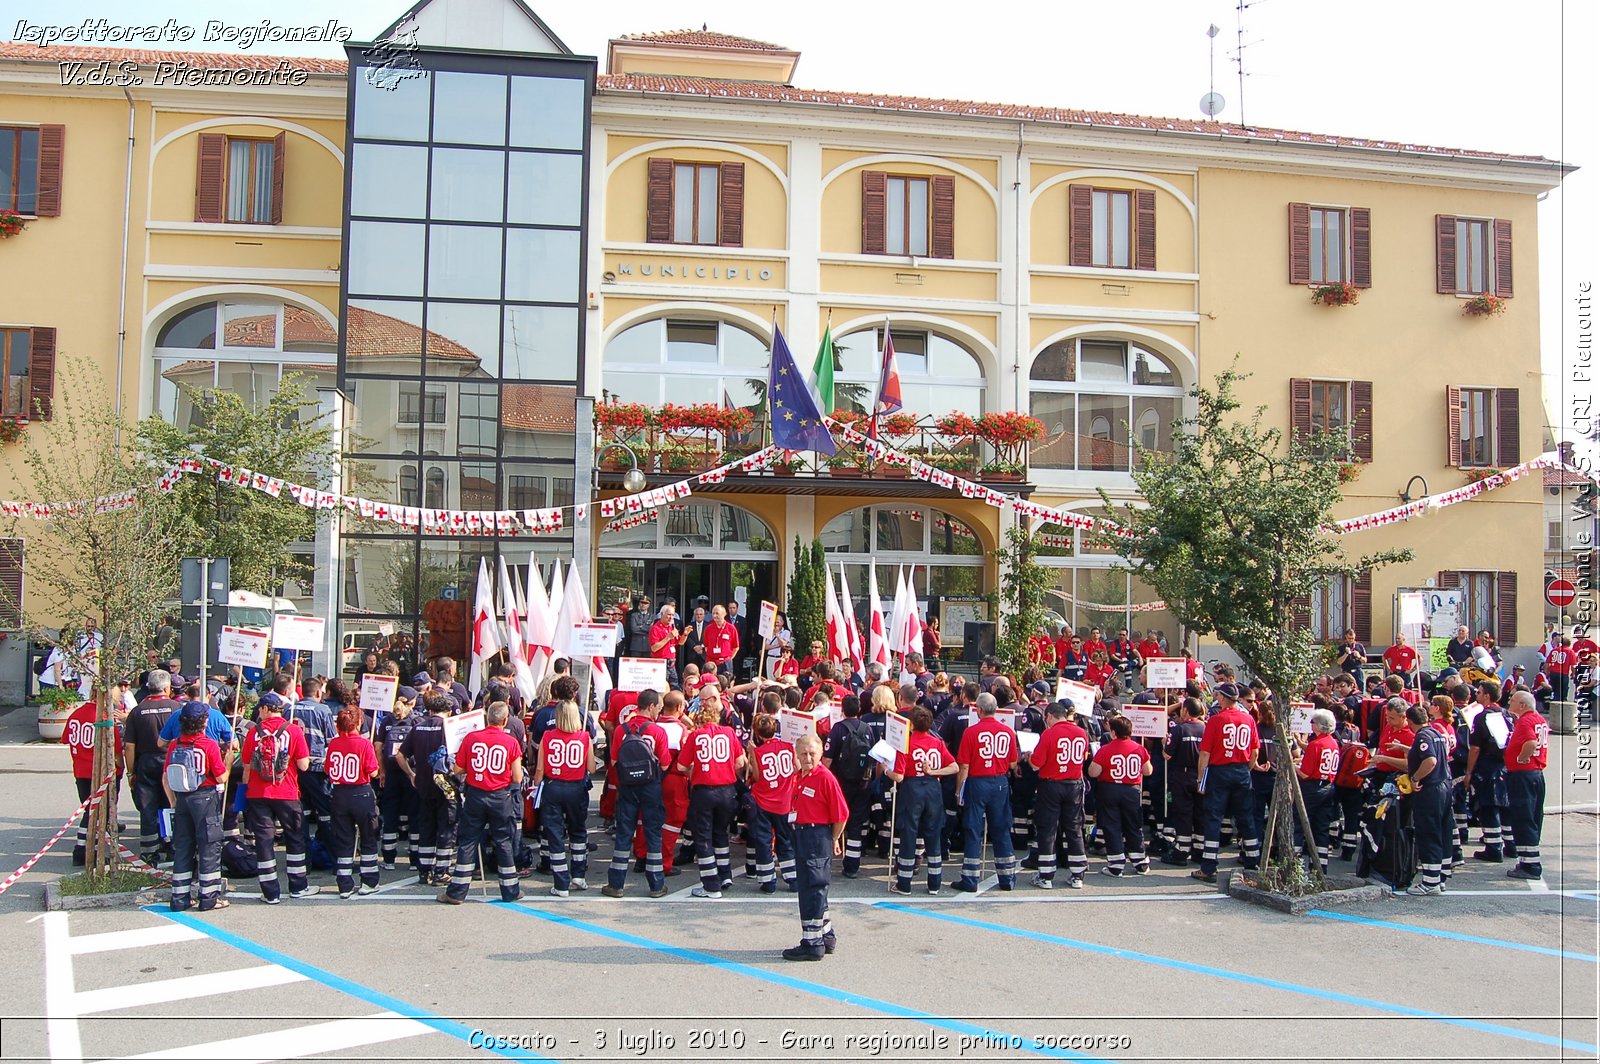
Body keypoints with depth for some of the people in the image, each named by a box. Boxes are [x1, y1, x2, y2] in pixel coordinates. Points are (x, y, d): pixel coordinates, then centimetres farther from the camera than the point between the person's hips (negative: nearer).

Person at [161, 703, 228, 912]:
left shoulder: (174, 745, 2)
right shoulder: (209, 745, -12)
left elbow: (165, 778, 5)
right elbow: (221, 777, -10)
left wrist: (173, 802, 15)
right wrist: (229, 758, 6)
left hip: (181, 800, 5)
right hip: (205, 798, -5)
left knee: (182, 847, 11)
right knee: (210, 846, 2)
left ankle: (180, 898, 14)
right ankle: (209, 897, 4)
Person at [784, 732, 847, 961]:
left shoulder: (825, 778, -16)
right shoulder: (800, 777, 9)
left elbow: (841, 814, -15)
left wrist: (834, 840, -7)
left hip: (819, 837, -9)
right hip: (802, 836, 9)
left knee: (813, 891, -4)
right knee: (807, 889, 16)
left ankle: (812, 944, 4)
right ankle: (826, 937, 29)